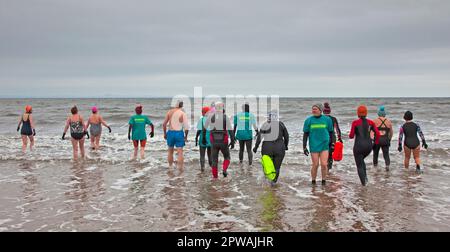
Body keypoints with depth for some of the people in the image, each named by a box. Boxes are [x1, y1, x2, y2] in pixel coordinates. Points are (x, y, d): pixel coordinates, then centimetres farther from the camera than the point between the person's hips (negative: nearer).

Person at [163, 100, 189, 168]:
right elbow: (186, 127, -10)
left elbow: (164, 124, 6)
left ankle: (170, 167, 28)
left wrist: (165, 133, 17)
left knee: (170, 151, 19)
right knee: (180, 152, -1)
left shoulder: (170, 112, 3)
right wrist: (186, 136, 3)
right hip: (179, 133, -3)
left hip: (170, 132, 3)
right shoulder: (183, 114, -7)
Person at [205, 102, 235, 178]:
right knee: (227, 157, 19)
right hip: (223, 141, -1)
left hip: (214, 141, 2)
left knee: (214, 160, 10)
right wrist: (232, 141, -9)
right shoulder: (225, 117, -6)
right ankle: (224, 170, -2)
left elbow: (205, 128, 7)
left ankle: (215, 176, 8)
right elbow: (230, 130, -12)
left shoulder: (210, 116, 1)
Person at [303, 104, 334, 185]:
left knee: (324, 164, -7)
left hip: (324, 146, 0)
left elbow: (331, 133, 10)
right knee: (315, 165, 3)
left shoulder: (327, 119, 1)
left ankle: (324, 180, 15)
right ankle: (313, 181, 24)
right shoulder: (308, 120, 1)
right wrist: (304, 147, 0)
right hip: (314, 146, 0)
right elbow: (305, 134, 4)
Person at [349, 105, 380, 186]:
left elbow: (351, 136, -8)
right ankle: (365, 177, 15)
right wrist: (375, 144, 10)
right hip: (368, 146, 4)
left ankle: (364, 183, 0)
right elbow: (378, 134, -3)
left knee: (359, 166, 10)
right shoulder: (370, 122, 3)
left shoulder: (355, 122, -8)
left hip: (358, 146, -4)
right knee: (361, 160, 31)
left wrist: (350, 135, 16)